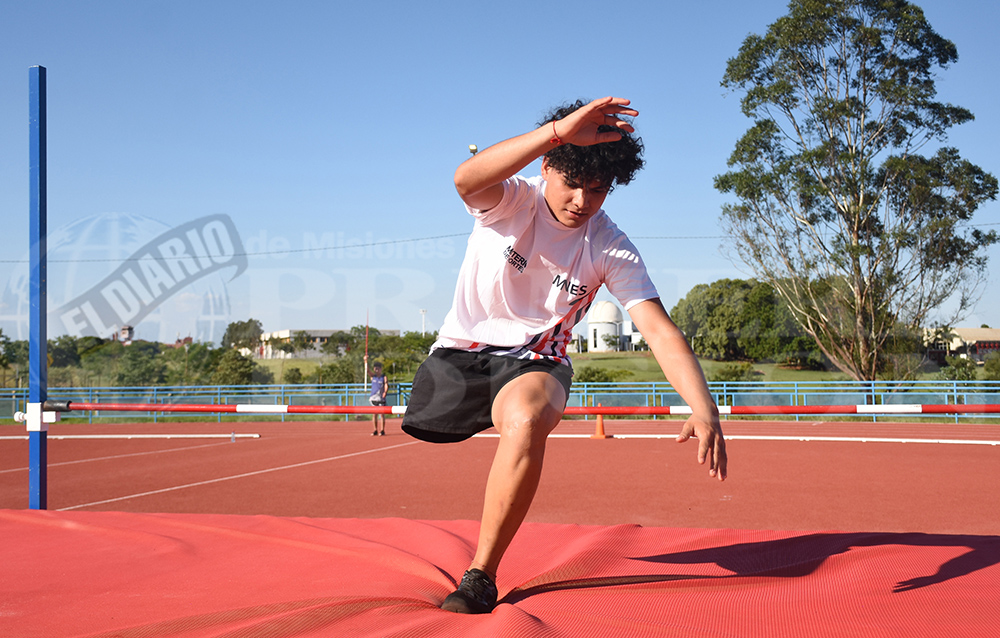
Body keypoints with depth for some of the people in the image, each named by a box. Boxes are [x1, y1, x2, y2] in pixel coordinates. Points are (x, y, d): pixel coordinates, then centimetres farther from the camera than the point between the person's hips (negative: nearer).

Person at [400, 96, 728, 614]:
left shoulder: (612, 250, -12)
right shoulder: (511, 200, -16)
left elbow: (659, 329, -19)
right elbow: (466, 179, -41)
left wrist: (703, 408, -36)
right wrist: (558, 130, -54)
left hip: (536, 360, -2)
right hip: (463, 346, 2)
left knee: (526, 423, -33)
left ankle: (480, 577, -22)